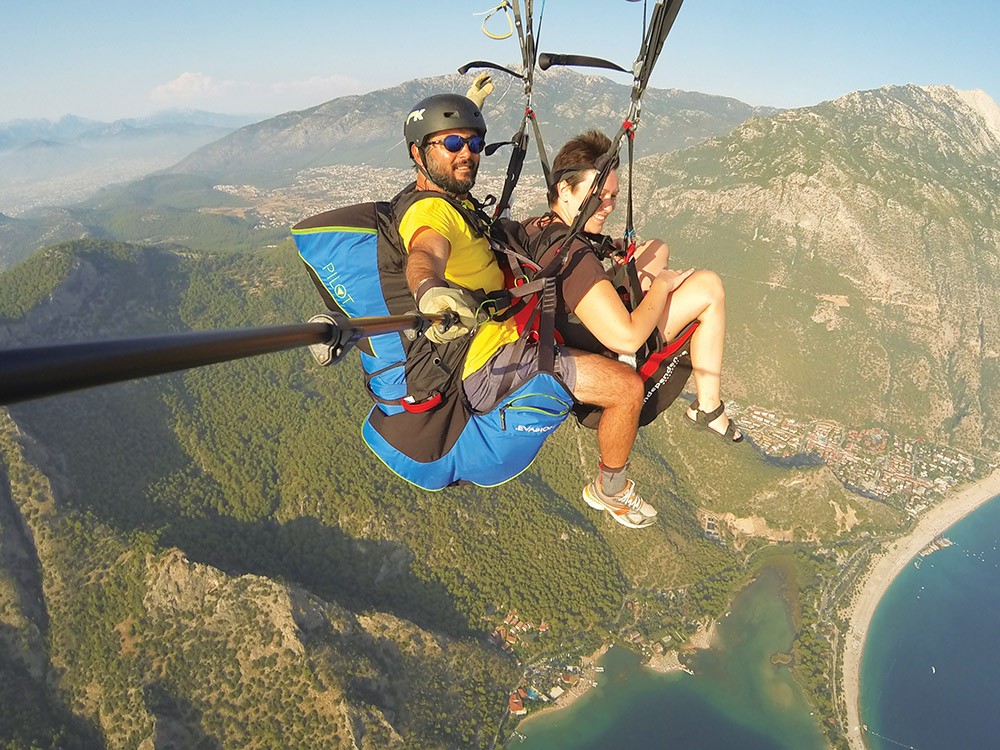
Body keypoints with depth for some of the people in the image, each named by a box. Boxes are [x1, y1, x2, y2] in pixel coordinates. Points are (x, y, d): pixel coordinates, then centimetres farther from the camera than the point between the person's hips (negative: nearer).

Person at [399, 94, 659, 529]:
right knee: (627, 385, -14)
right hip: (490, 368, -11)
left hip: (505, 334, 11)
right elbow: (425, 255, -46)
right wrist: (431, 291, -68)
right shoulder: (430, 211, -22)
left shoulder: (461, 203, 11)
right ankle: (611, 490, 11)